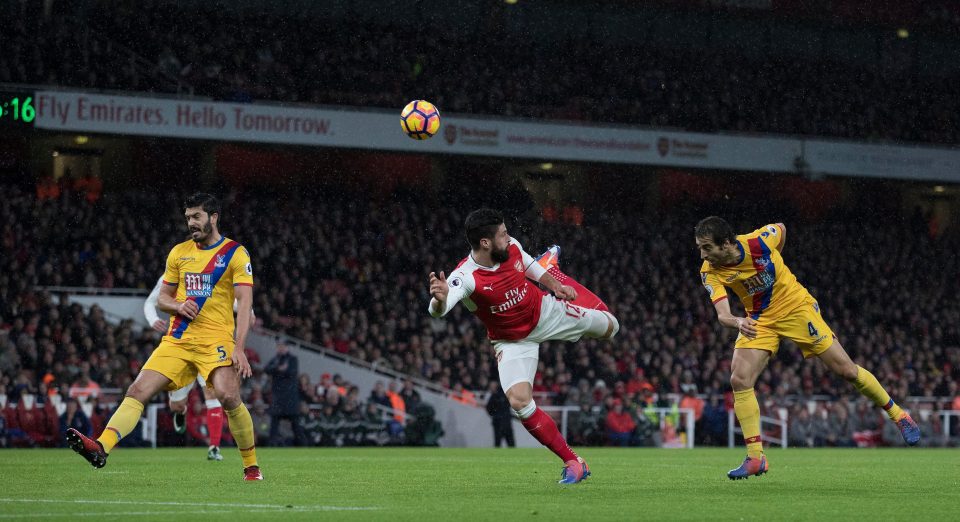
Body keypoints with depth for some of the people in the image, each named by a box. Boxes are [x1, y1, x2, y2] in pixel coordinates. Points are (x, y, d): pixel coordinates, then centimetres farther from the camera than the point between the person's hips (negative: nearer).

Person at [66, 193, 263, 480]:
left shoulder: (236, 253, -1)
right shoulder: (179, 252, 14)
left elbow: (245, 303, -7)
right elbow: (162, 298, 20)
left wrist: (238, 348, -18)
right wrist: (178, 306, -5)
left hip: (216, 340, -5)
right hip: (178, 340, 5)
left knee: (229, 397, -24)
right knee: (138, 390, -12)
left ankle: (251, 465, -5)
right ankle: (101, 448, -25)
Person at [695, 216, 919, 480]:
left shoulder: (757, 242, -25)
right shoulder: (710, 272, -19)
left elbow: (781, 228, -1)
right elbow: (722, 314, -28)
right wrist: (738, 323, -51)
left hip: (796, 306, -2)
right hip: (759, 320, 2)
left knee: (846, 370, -2)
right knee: (739, 380, -16)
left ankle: (898, 415, 18)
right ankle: (755, 458, -8)